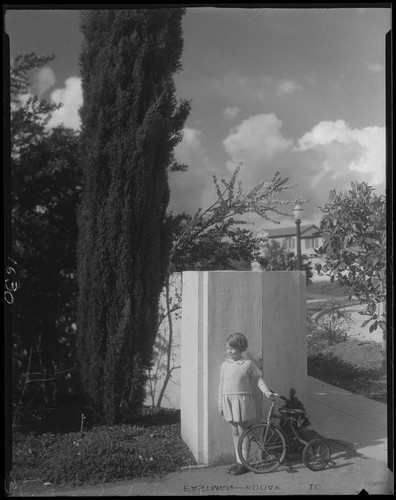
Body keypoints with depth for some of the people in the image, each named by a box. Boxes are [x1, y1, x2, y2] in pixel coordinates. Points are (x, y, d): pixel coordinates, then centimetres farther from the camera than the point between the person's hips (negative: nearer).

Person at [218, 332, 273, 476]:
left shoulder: (248, 364, -4)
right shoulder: (225, 365, 7)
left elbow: (258, 379, 4)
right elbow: (222, 385, 12)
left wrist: (266, 391, -10)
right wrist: (220, 405, 12)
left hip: (242, 400, -4)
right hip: (228, 401, 4)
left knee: (242, 432, 0)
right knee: (235, 432, 11)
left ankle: (243, 463, 7)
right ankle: (238, 461, 20)